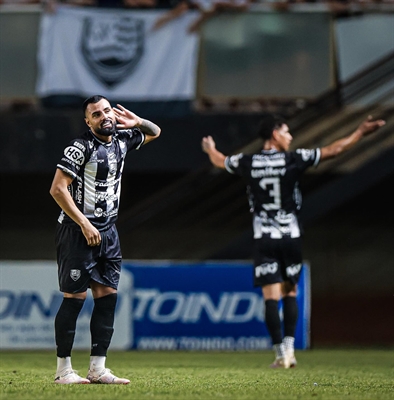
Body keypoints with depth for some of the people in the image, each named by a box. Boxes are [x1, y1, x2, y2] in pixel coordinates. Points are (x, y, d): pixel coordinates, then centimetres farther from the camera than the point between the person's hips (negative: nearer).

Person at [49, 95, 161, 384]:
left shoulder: (121, 140, 8)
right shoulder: (81, 147, -13)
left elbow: (155, 133, 27)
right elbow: (57, 189, -17)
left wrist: (137, 122, 4)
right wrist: (84, 225, -19)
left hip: (108, 231, 7)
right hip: (78, 231, -7)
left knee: (107, 296, 3)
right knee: (75, 297, -6)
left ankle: (98, 369, 6)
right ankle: (63, 370, 0)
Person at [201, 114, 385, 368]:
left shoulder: (247, 163, 0)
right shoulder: (293, 160, -6)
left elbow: (219, 161, 22)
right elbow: (334, 150, -3)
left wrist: (210, 148, 45)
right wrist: (361, 133, 7)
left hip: (264, 238, 1)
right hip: (291, 236, 0)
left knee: (271, 297, -2)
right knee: (290, 294, 13)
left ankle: (281, 354, -7)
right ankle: (290, 348, 5)